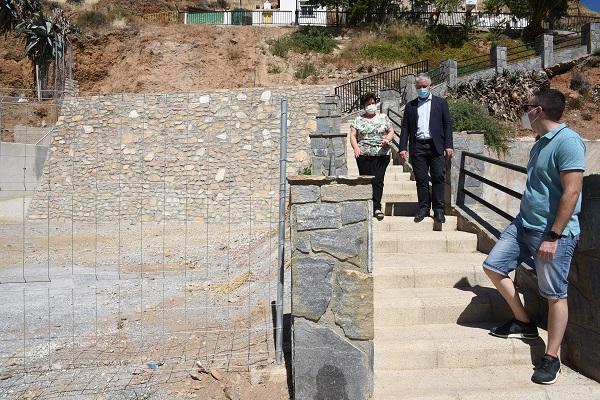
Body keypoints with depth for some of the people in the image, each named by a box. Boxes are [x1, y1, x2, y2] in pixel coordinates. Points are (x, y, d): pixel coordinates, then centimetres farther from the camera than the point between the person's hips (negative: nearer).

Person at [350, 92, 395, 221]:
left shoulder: (383, 117, 13)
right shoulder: (358, 120, 11)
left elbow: (391, 131, 14)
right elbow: (353, 135, 5)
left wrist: (387, 139, -8)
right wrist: (355, 147, -12)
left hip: (381, 154, 0)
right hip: (363, 155, 1)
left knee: (378, 180, -10)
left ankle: (376, 207, -13)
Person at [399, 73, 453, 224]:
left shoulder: (441, 103, 9)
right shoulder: (410, 105, 13)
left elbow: (447, 124, 4)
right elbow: (405, 127, 10)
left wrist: (448, 146, -5)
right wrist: (403, 148, 0)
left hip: (436, 146, -1)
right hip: (417, 147, 2)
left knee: (438, 177, -4)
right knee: (421, 180, 3)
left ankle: (438, 210, 3)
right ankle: (424, 208, 12)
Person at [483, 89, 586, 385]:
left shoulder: (567, 141, -17)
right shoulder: (541, 143, 12)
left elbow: (571, 192, -21)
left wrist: (553, 236, -22)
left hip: (553, 232, -9)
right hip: (524, 224, 10)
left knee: (555, 295, 1)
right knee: (493, 266, 9)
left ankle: (551, 358, 13)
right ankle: (524, 323, 24)